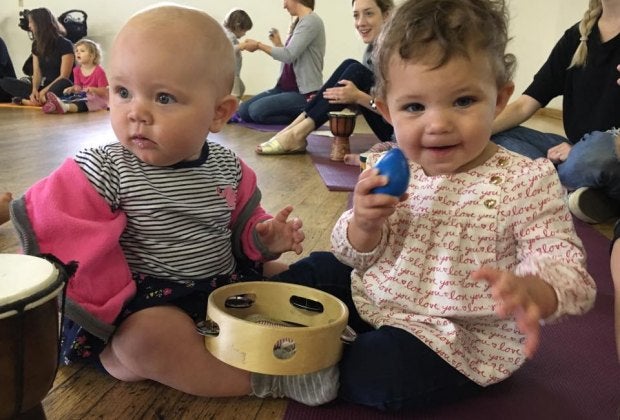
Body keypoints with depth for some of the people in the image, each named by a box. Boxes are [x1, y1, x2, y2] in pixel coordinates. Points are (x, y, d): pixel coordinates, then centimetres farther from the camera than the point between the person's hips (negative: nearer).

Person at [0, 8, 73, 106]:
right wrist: (34, 89, -16)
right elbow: (37, 73, 5)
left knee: (64, 84, -40)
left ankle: (25, 100, -40)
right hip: (43, 86, 6)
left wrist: (44, 91, -23)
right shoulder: (36, 44, 12)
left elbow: (64, 77, -13)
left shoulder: (65, 44, -6)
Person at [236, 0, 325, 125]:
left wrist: (259, 45, -9)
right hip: (285, 87, 9)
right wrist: (278, 44, 13)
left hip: (304, 92, -9)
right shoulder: (298, 22, 17)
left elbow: (288, 55, -19)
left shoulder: (311, 21, -11)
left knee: (257, 110, -25)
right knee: (243, 110, -4)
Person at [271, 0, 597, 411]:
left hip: (460, 339, -5)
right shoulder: (387, 170, -5)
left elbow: (566, 267, -18)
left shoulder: (526, 181, -19)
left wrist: (529, 289, -43)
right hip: (373, 297, 6)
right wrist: (364, 224, -22)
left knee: (374, 372, -25)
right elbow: (356, 256, 3)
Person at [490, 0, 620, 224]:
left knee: (593, 150, -40)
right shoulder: (575, 37, 8)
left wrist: (579, 151, -26)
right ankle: (593, 197, -21)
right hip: (579, 150, 7)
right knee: (496, 138, -13)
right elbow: (524, 105, 1)